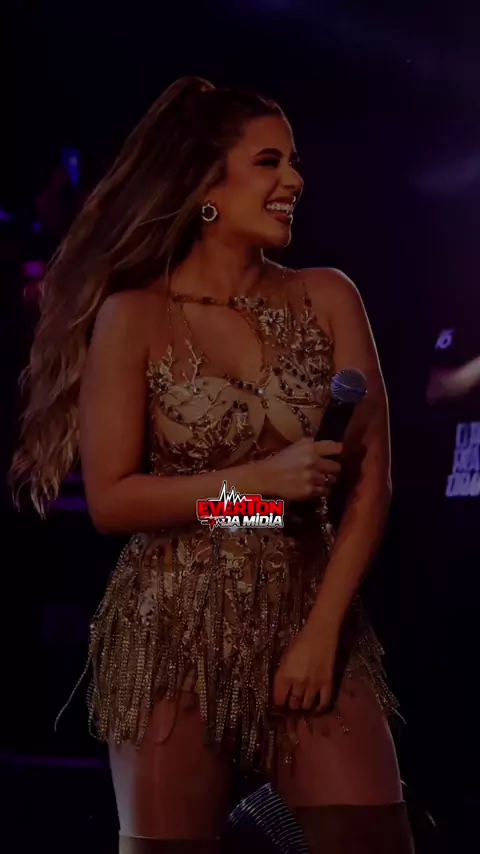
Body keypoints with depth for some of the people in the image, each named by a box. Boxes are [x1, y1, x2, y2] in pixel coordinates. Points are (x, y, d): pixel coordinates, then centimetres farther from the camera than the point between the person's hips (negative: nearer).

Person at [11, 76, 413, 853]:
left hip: (312, 621, 2)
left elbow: (371, 477, 0)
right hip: (175, 634, -2)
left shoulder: (328, 300, 4)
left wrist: (323, 630, -9)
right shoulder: (134, 316, -3)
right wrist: (260, 479, -15)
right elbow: (111, 499, -6)